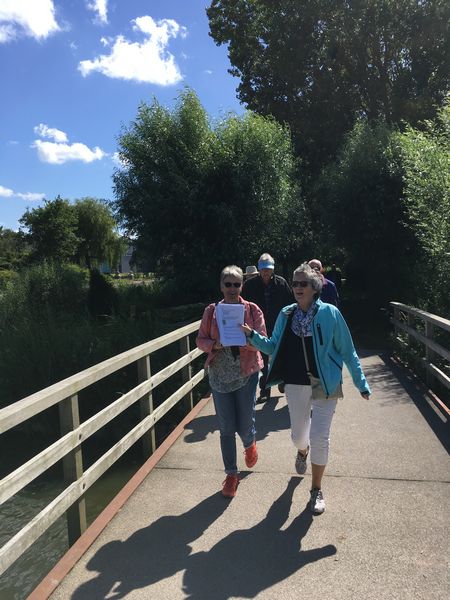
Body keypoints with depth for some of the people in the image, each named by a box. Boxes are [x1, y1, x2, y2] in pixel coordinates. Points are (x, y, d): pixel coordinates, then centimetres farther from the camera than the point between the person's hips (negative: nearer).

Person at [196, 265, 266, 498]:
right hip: (220, 376, 1)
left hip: (246, 374, -1)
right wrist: (215, 344, -19)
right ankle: (231, 474, 26)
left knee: (245, 425, 6)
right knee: (226, 428, 7)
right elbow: (200, 340, 2)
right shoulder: (211, 311, 1)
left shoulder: (252, 310, -3)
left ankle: (250, 444, 44)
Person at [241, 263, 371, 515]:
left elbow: (347, 351, -5)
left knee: (320, 437, -3)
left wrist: (361, 383, -3)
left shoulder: (330, 313, -12)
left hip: (325, 385, -3)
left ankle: (317, 490, 21)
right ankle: (303, 451, 56)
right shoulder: (286, 314, -2)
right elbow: (274, 347, 5)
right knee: (298, 434, 16)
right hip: (296, 385, 3)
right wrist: (253, 335, -11)